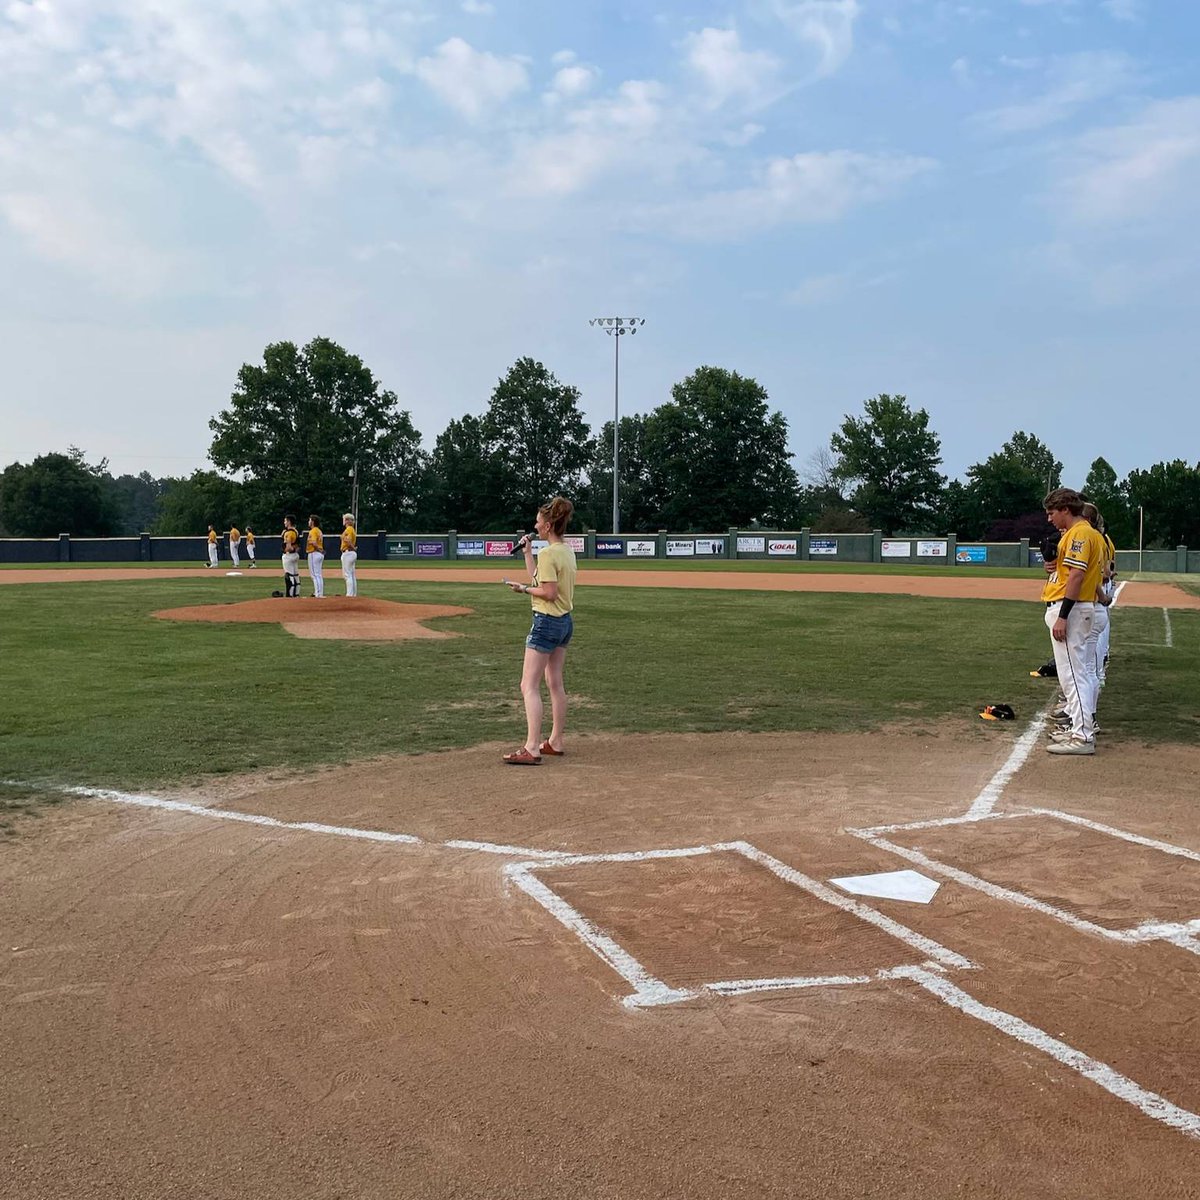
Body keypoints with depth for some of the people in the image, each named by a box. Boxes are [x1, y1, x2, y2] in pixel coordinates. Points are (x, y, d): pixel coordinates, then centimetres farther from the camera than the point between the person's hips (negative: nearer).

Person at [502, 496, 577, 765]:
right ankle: (555, 743, 26)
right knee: (555, 683, 18)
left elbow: (549, 592, -22)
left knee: (529, 686, -7)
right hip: (565, 622, 10)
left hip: (547, 622, -10)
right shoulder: (567, 551, 9)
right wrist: (527, 552, 14)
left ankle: (531, 750, -12)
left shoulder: (547, 554, -19)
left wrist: (523, 588, -10)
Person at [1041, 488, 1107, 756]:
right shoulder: (1091, 533, 19)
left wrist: (1062, 616, -24)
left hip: (1069, 608, -11)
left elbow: (1076, 575, -22)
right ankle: (1082, 727, 25)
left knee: (1073, 672, -11)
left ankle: (1082, 737, -12)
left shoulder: (1079, 534, -13)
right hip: (1079, 609, 11)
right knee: (1082, 671, 16)